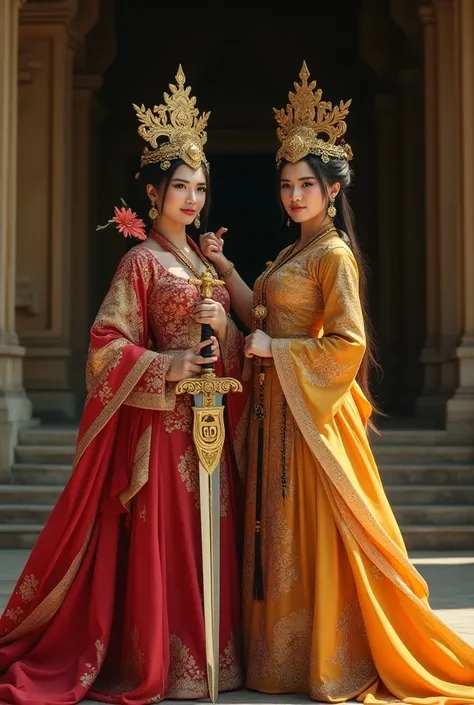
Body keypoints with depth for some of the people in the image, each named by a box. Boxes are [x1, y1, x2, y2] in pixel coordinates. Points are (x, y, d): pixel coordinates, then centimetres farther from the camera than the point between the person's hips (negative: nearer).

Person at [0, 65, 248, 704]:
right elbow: (106, 344, -11)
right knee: (159, 541, -4)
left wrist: (221, 325, -4)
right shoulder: (142, 261, -6)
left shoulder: (203, 260, 16)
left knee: (209, 540, 10)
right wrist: (168, 367, -18)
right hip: (161, 420, -7)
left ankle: (212, 650, 20)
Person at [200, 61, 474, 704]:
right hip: (276, 403, 9)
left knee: (315, 527, -4)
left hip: (312, 407, -9)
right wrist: (222, 265, 15)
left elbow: (348, 342, -19)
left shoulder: (333, 254, -13)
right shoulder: (294, 251, 14)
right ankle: (287, 651, 24)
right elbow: (261, 315, 18)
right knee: (283, 525, 13)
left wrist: (275, 350, -16)